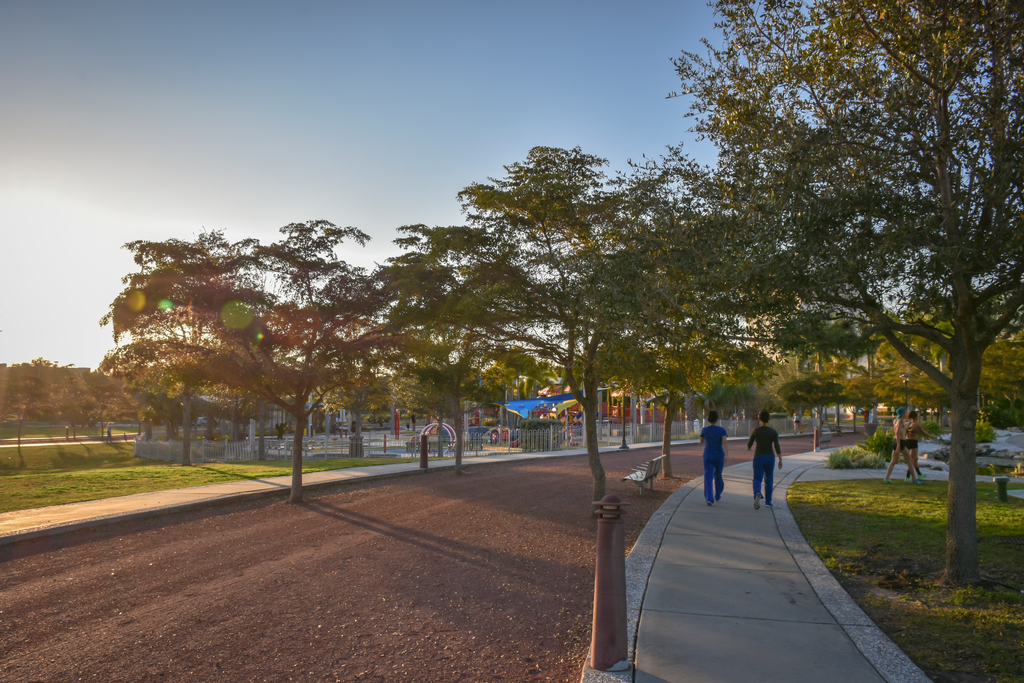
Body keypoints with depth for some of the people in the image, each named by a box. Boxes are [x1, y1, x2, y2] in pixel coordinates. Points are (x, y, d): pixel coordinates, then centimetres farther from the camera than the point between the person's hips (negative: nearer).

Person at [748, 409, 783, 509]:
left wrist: (748, 447, 30)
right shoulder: (773, 432, -6)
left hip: (758, 457, -1)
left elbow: (749, 445, 6)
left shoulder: (755, 431, -5)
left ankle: (757, 494, -32)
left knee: (757, 480, 0)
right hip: (770, 457, 1)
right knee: (768, 480, 18)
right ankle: (768, 502, 21)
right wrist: (780, 460, -10)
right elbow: (777, 446, -13)